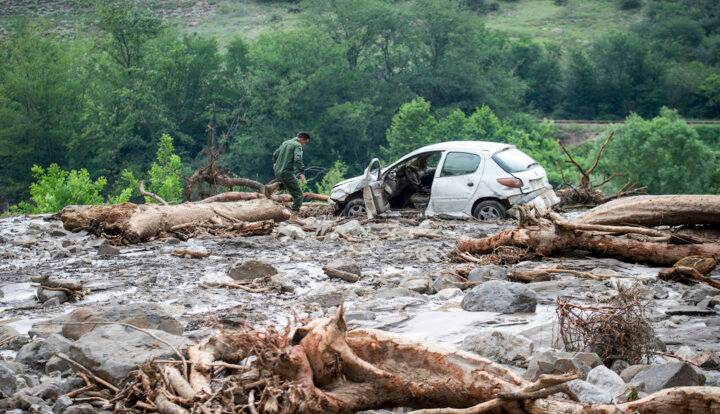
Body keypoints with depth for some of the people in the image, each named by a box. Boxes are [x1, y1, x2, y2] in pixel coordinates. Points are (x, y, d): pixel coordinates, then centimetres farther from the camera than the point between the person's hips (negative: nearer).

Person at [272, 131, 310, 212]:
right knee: (298, 195, -7)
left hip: (277, 172, 8)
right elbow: (297, 159, -23)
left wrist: (275, 165, 37)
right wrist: (301, 172, -23)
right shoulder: (297, 145, -7)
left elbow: (275, 154, 24)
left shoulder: (285, 143, 18)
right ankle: (295, 211, -16)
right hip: (287, 172, -8)